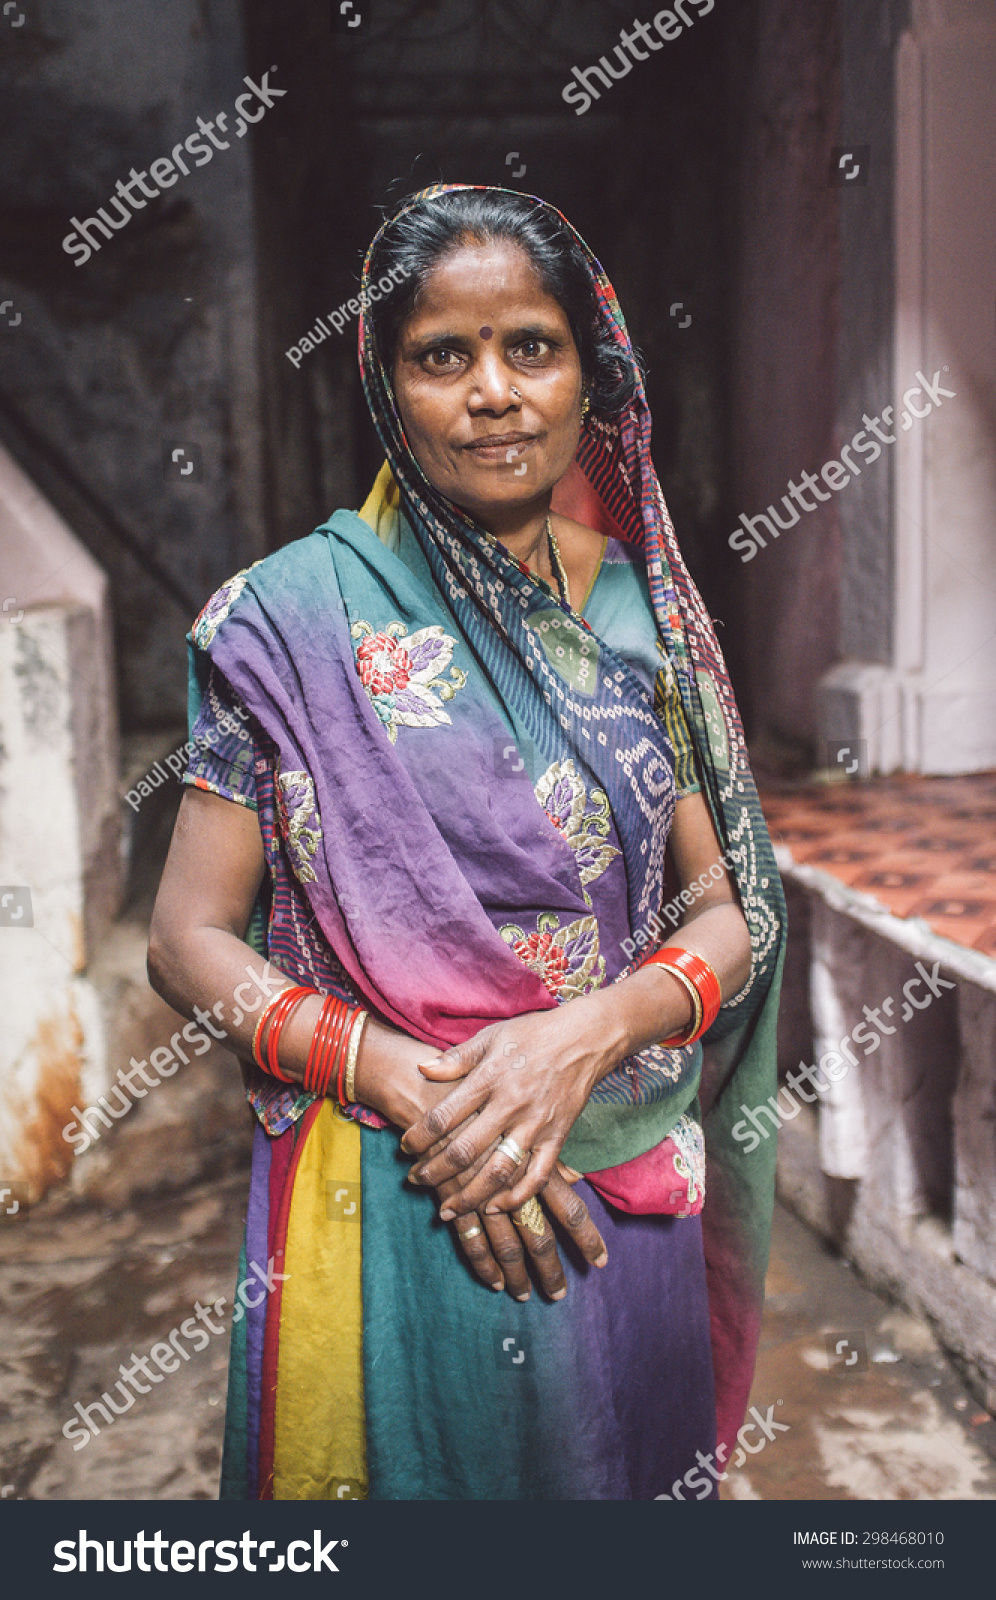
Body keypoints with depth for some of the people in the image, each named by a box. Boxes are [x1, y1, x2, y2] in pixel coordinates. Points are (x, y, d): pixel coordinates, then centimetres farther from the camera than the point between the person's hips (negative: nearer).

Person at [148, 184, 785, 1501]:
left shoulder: (637, 606, 2)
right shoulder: (301, 614, -8)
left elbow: (728, 912, 3)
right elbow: (189, 940, -6)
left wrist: (586, 1033, -16)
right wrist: (400, 1075, -20)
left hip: (628, 1201, 3)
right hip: (385, 1209, -3)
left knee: (618, 1467, 20)